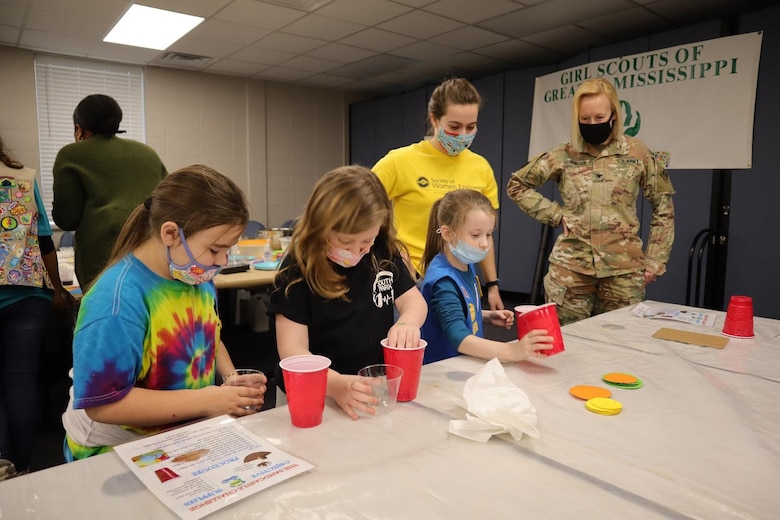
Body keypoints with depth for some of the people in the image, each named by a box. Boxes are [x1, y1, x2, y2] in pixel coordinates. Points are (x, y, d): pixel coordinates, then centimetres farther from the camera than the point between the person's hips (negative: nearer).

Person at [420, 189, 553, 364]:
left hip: (467, 363, 7)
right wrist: (511, 351, -39)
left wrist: (489, 316, 4)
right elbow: (459, 339, -30)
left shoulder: (467, 265, 5)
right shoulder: (443, 280, -19)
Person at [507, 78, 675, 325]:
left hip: (623, 269, 0)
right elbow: (516, 185, 9)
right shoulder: (563, 156, 2)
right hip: (570, 267, 0)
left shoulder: (636, 153, 1)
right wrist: (556, 214, 0)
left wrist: (655, 259, 4)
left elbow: (663, 207, 8)